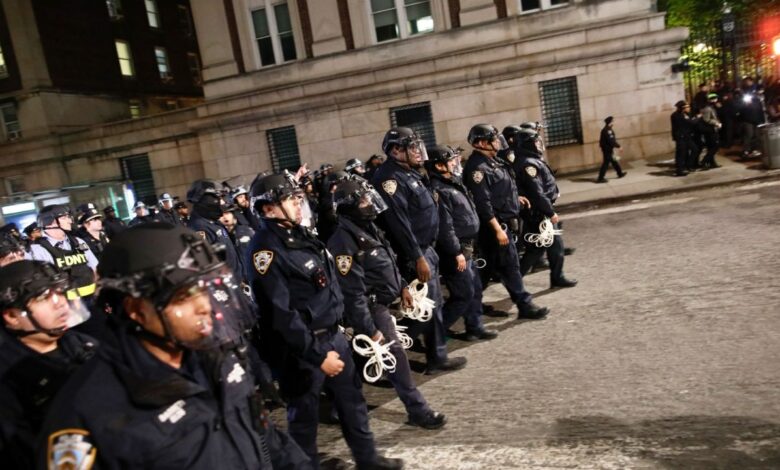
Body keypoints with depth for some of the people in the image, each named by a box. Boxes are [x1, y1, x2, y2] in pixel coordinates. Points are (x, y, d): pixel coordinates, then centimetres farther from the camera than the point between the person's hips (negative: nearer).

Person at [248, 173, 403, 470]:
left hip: (333, 333, 9)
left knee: (351, 398, 20)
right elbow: (280, 314, -24)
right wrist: (317, 355, -21)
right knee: (305, 413, 9)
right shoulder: (266, 249, -20)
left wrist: (336, 324, 18)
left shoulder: (300, 234, 8)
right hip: (301, 348, -9)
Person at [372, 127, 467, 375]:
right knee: (425, 308, -4)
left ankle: (438, 357, 28)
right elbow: (399, 223, -25)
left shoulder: (409, 172, 13)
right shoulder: (389, 178, -19)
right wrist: (418, 258, -25)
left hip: (426, 249, 10)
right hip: (414, 254, -10)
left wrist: (427, 251, 17)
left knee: (434, 304, 16)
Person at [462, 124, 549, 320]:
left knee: (488, 266, 17)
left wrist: (515, 197, 15)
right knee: (510, 264, -3)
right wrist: (498, 229, -24)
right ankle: (525, 305, 5)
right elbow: (483, 203, -24)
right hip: (494, 224, -10)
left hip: (504, 221, 10)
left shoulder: (490, 162, 14)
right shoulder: (477, 167, -19)